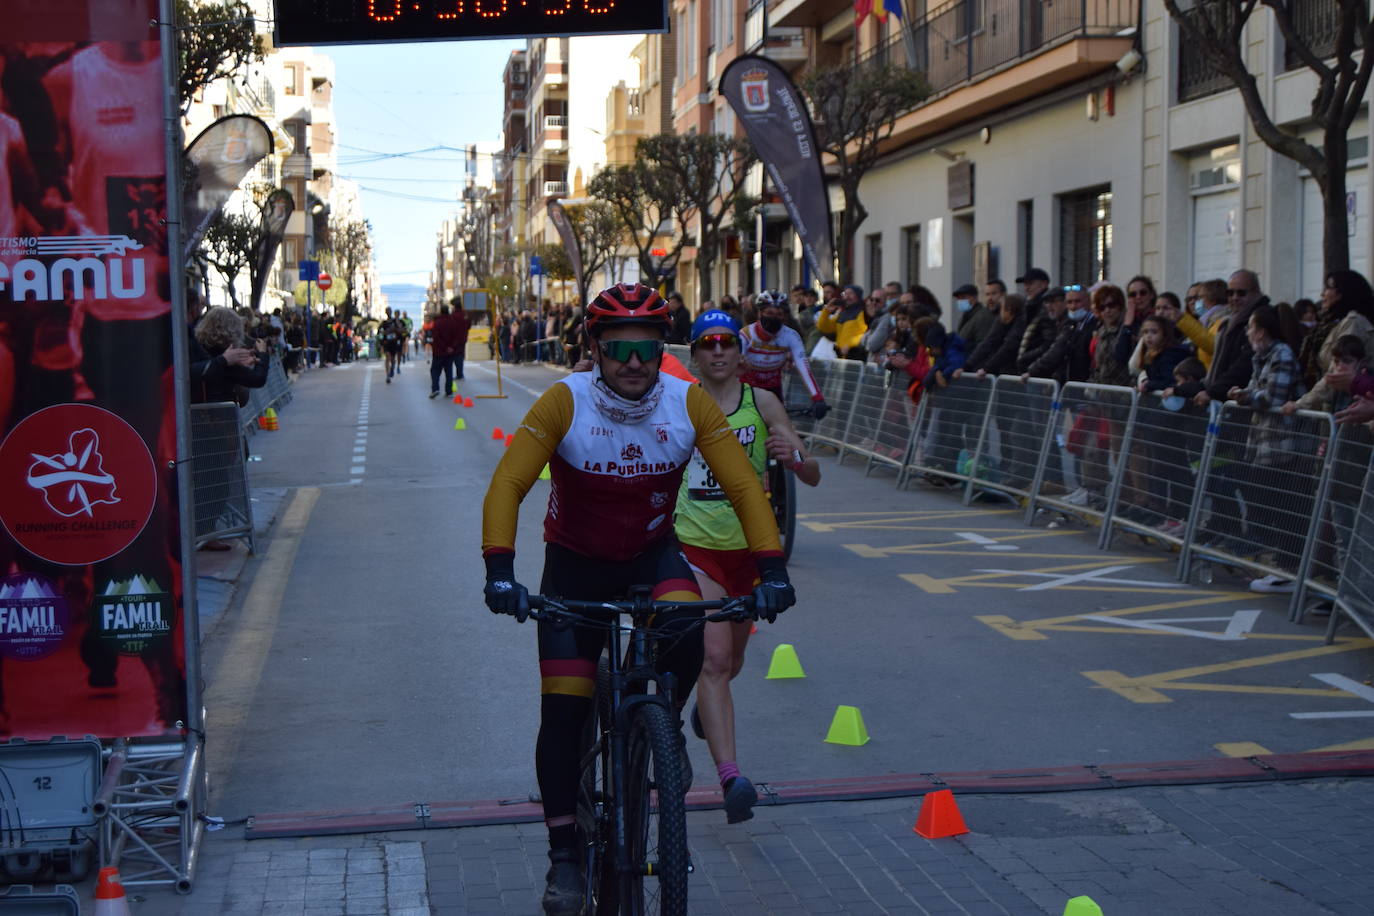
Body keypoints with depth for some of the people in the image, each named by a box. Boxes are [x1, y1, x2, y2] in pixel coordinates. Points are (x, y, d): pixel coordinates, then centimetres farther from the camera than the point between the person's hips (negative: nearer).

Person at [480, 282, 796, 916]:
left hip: (652, 554, 1)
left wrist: (770, 568, -29)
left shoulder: (688, 404, -17)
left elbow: (743, 484, -17)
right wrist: (500, 569, -40)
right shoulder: (565, 402, -23)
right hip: (575, 561, -1)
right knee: (563, 710, -5)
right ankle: (564, 853, 9)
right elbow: (507, 484, -27)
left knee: (685, 632, -32)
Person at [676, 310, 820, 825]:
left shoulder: (761, 402, -3)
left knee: (731, 660, 20)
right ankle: (731, 778, -25)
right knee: (713, 658, -19)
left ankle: (705, 705, 56)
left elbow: (813, 477, -6)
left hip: (748, 547, 2)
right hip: (694, 546, -2)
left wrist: (793, 457, -28)